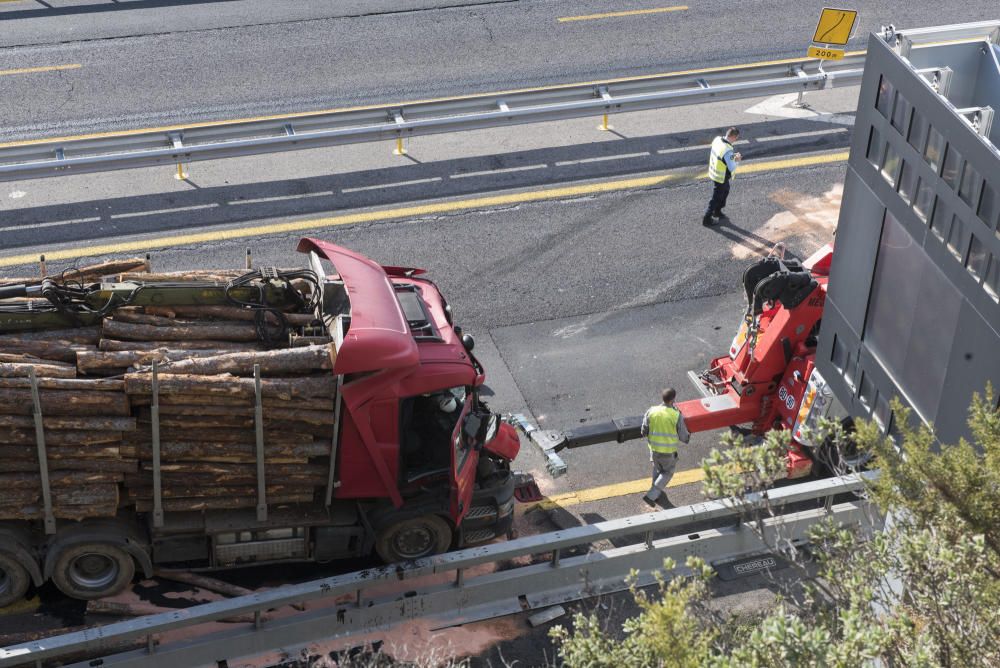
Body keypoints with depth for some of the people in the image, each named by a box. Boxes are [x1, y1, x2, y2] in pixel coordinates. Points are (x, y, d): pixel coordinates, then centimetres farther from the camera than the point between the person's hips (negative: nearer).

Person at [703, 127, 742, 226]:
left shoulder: (717, 139, -10)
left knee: (725, 191, 30)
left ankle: (717, 211, 47)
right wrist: (736, 160, -9)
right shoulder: (728, 150, -35)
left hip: (714, 172, 9)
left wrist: (733, 156, 0)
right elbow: (732, 168, -27)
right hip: (721, 177, -9)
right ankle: (706, 219, 24)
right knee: (716, 198, 10)